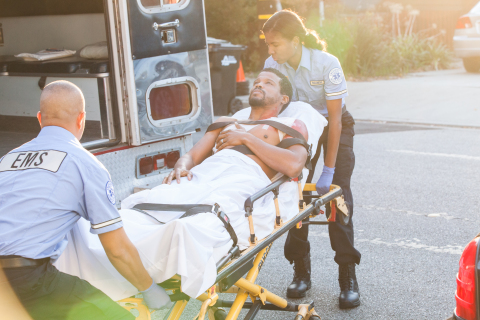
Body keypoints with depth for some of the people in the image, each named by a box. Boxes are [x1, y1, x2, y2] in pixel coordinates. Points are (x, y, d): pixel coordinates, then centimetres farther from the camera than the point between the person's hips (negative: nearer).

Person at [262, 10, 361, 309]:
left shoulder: (327, 64, -29)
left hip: (334, 125, -3)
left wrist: (328, 171, -27)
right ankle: (301, 271, 9)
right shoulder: (272, 65, -18)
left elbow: (335, 118, -26)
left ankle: (348, 278, -6)